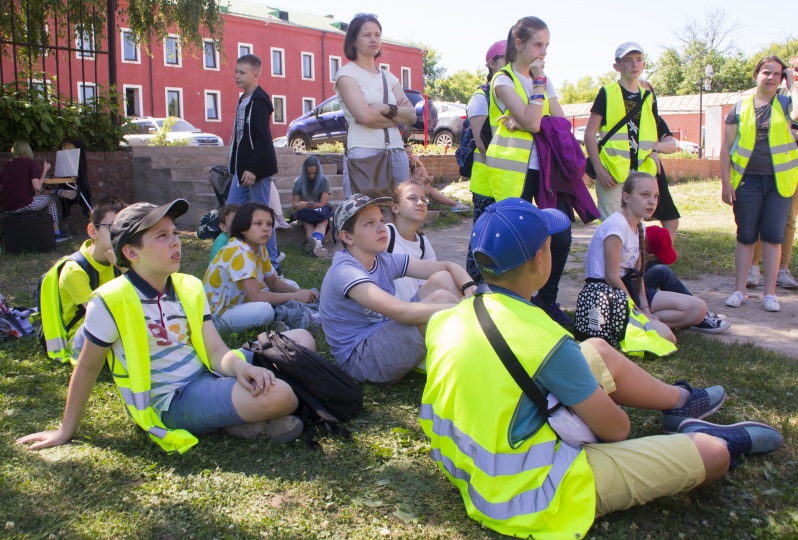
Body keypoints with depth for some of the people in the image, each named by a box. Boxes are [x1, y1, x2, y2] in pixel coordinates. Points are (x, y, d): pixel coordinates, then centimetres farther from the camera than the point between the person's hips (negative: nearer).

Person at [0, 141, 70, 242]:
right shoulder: (31, 163, 0)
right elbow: (37, 187, -9)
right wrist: (45, 170, 6)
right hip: (23, 205, -5)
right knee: (50, 200, 20)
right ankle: (56, 233, 21)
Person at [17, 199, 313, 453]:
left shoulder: (189, 287, 4)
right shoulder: (111, 300, -14)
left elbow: (216, 350, -1)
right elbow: (88, 367, -3)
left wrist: (241, 367, -23)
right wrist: (66, 431, 5)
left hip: (207, 377, 8)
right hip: (170, 402, -7)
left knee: (302, 339, 3)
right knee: (279, 397, -31)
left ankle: (246, 414, -4)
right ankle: (242, 413, 1)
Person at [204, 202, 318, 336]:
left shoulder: (260, 247, 0)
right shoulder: (239, 252, -26)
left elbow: (273, 282, 12)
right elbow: (256, 296, -32)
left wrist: (299, 291, -7)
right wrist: (295, 296, -23)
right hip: (219, 314, -9)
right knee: (264, 310, -35)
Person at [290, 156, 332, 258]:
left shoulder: (324, 181, -1)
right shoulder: (298, 182, 3)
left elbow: (322, 204, -6)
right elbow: (294, 205, 1)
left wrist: (305, 204, -3)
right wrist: (311, 204, -14)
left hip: (321, 211, -1)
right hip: (306, 213, 1)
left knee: (323, 221, -36)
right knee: (307, 222, -35)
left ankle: (315, 241, -71)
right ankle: (317, 244, -68)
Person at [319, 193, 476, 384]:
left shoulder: (384, 261, 4)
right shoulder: (345, 271, -21)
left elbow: (448, 266, 2)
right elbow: (401, 311, -34)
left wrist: (470, 289, -20)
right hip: (362, 361, -9)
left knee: (442, 279, -3)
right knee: (441, 298, -23)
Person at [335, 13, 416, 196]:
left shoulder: (389, 77, 20)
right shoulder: (347, 73, 3)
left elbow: (412, 116, 8)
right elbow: (365, 116, -13)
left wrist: (386, 109, -9)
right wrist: (399, 116, 1)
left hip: (396, 153, 6)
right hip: (364, 153, -5)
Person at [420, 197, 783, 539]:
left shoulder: (446, 322, -8)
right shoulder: (543, 341, -29)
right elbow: (615, 429, -15)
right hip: (530, 499, -7)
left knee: (599, 352, 18)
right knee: (714, 453, 2)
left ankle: (680, 401, 40)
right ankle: (697, 436, 36)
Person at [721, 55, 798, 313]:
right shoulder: (740, 107, 5)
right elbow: (725, 148, 3)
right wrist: (725, 182, -4)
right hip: (747, 180, 0)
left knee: (773, 236, 3)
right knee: (746, 236, 4)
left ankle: (770, 293, 10)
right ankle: (739, 291, 11)